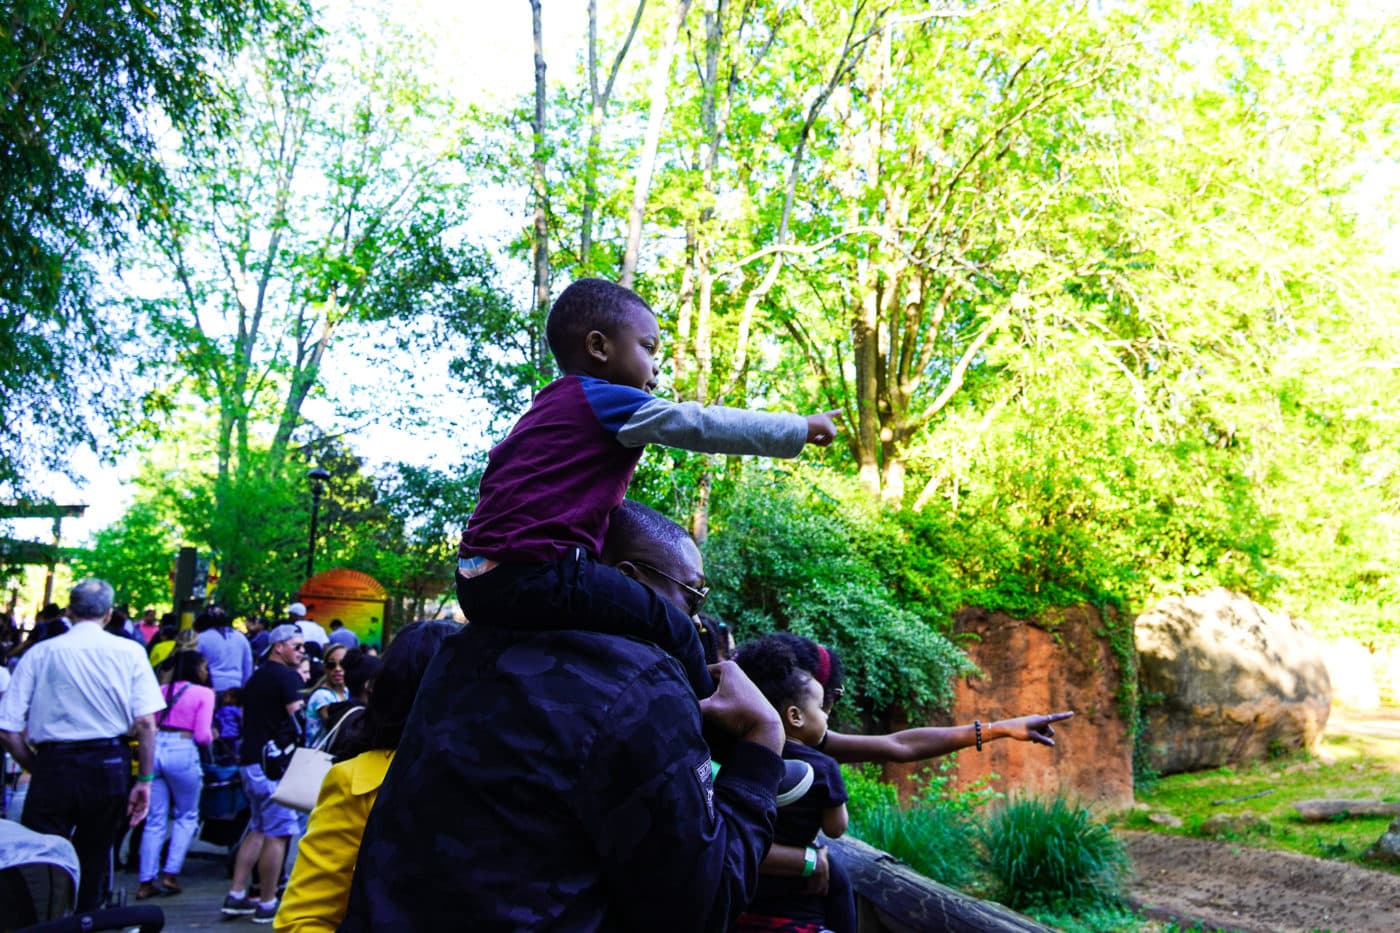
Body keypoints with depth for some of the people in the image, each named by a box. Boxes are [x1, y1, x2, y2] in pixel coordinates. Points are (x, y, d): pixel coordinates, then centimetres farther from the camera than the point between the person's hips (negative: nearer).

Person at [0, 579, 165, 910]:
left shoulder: (40, 653, 2)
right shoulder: (129, 652, 1)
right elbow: (146, 723, -6)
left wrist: (36, 768, 12)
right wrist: (145, 779, 0)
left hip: (53, 767, -1)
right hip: (110, 766, 1)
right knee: (93, 861, 15)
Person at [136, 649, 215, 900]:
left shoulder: (162, 691, 15)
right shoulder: (204, 693, 0)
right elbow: (202, 735, -6)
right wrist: (212, 736, 15)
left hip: (155, 748, 5)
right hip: (182, 751, -5)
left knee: (155, 820, 10)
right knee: (186, 815, 14)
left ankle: (146, 882, 11)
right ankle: (171, 874, 9)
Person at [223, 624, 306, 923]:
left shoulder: (255, 677, 17)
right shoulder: (288, 677, -11)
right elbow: (298, 719, -17)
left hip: (250, 760, 10)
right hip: (273, 762, -9)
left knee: (258, 829, 18)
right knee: (278, 833, -3)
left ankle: (236, 896, 18)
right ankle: (268, 904, 1)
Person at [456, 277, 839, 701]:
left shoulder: (550, 407, 24)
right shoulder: (606, 401, -5)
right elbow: (703, 425, -6)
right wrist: (800, 429, 1)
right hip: (535, 574, -10)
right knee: (671, 628, -4)